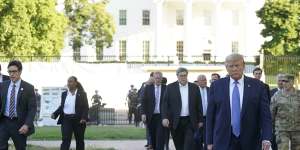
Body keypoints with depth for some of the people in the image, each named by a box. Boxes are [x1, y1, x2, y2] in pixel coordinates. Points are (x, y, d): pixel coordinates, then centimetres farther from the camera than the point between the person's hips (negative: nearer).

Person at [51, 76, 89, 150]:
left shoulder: (82, 94, 0)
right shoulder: (64, 94, 11)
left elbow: (86, 107, -5)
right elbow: (61, 106, 15)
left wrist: (84, 118, -19)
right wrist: (55, 114, -1)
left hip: (78, 120, -2)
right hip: (66, 120, 2)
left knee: (79, 141, 8)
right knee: (65, 140, -9)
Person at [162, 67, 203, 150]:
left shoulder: (194, 87, 6)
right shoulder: (170, 87, 2)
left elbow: (198, 105, 9)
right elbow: (165, 103, -2)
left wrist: (200, 120, 7)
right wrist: (165, 117, -15)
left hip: (190, 121, 0)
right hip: (176, 122, 0)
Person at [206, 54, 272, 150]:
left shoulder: (258, 86, 1)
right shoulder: (216, 86, 4)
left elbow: (265, 115, -2)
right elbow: (210, 115, 6)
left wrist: (266, 139, -14)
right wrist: (209, 141, 2)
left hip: (249, 142, 0)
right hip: (223, 142, 0)